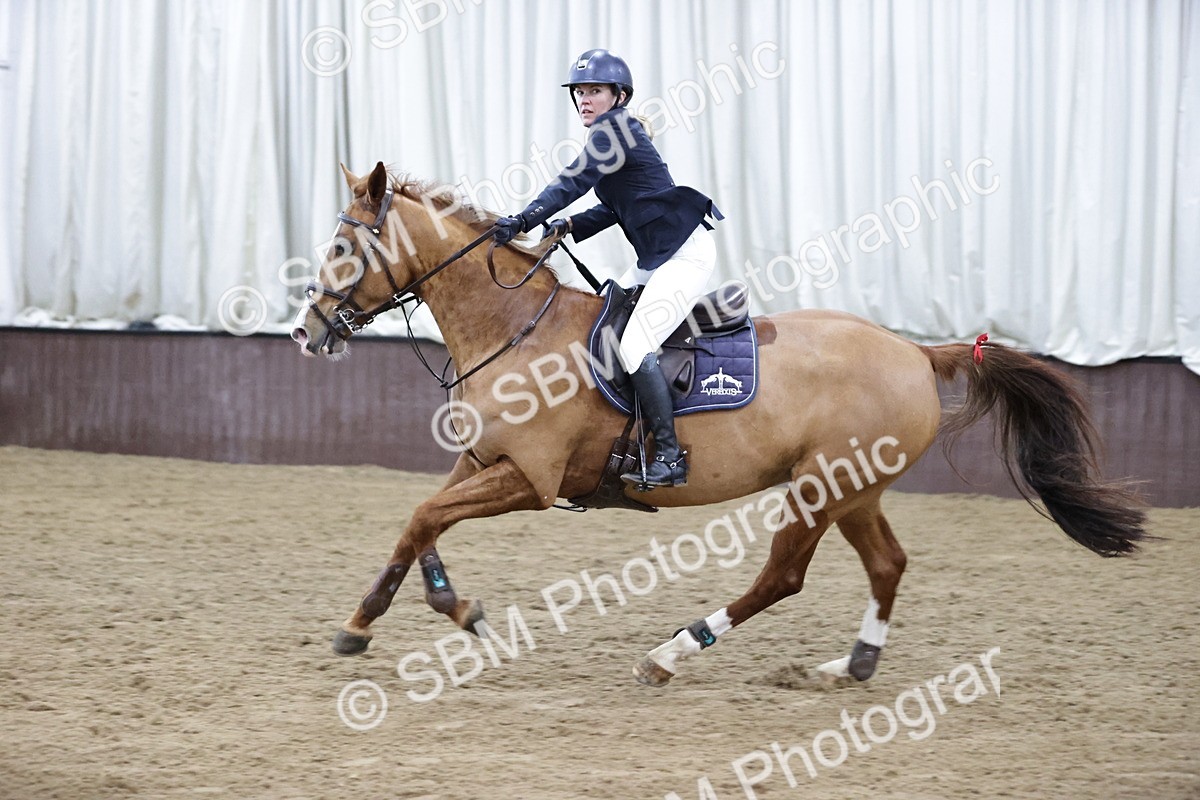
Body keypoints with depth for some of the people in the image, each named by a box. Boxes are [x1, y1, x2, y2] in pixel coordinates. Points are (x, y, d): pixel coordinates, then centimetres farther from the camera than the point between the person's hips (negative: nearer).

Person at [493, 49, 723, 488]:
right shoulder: (613, 134, 17)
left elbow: (574, 181, -21)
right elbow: (613, 209, 18)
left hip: (686, 253, -11)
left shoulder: (614, 128, -12)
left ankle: (670, 458, -19)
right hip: (656, 259, 11)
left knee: (634, 346, -20)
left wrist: (523, 221, -26)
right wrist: (569, 227, 4)